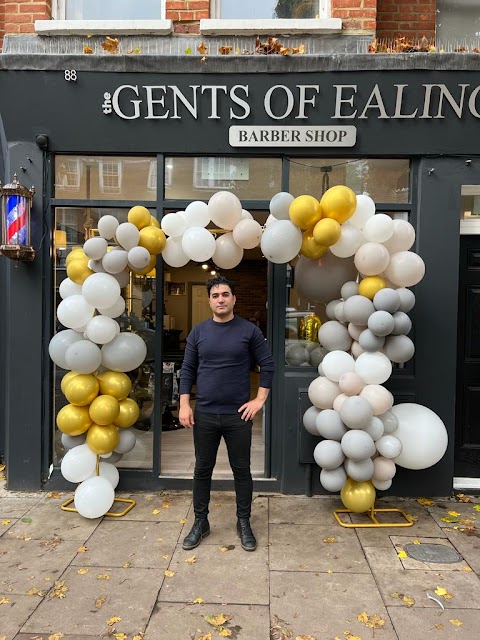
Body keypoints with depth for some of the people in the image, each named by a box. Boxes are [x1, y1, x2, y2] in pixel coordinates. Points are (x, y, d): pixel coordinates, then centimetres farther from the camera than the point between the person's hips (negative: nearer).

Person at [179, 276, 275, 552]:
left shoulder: (249, 330, -4)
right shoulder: (199, 331, 2)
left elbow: (268, 365, 0)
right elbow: (187, 370, 5)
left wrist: (260, 400, -5)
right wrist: (184, 404, -2)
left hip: (238, 415, -1)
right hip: (204, 415, 2)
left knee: (242, 470, 10)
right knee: (203, 469, 12)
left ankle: (244, 523, 29)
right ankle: (201, 522, 31)